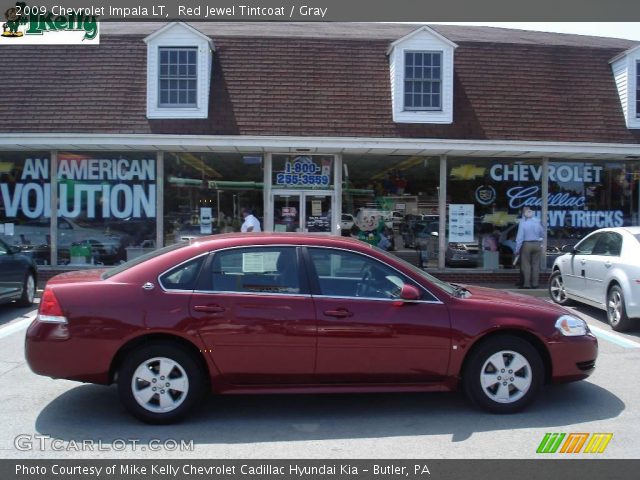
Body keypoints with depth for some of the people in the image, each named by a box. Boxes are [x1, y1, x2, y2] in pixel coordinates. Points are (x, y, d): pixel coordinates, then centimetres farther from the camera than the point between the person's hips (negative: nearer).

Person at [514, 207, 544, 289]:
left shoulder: (522, 223, -10)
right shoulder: (537, 221, 1)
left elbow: (520, 237, -11)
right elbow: (542, 234, 12)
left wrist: (517, 249, -7)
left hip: (527, 245, -3)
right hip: (537, 245, 3)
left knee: (526, 264, 1)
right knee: (535, 264, 8)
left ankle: (526, 284, -1)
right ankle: (535, 283, 9)